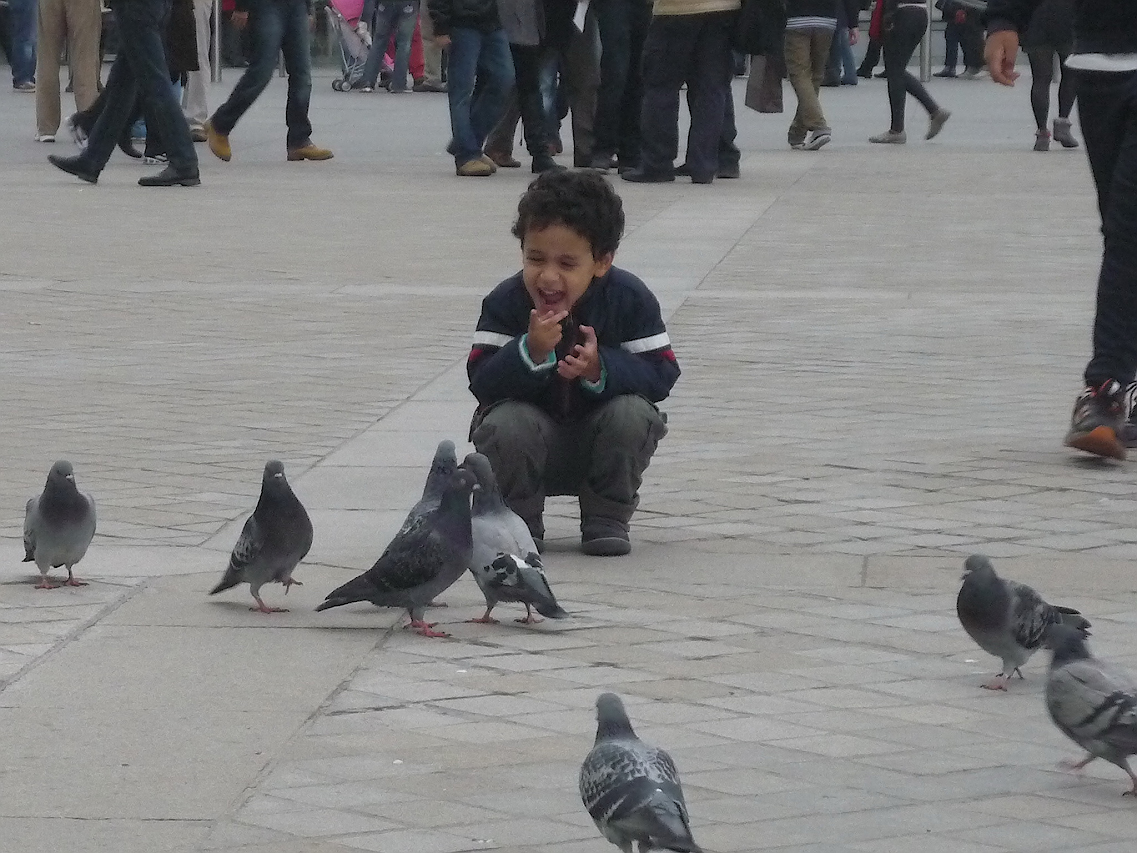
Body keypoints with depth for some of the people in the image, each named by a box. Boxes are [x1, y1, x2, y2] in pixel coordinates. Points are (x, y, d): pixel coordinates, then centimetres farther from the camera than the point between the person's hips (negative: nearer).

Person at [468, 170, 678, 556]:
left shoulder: (630, 299, -12)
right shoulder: (505, 302, -13)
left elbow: (661, 375, -16)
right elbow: (481, 383, -20)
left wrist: (600, 369, -34)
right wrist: (531, 351, -38)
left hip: (597, 446, 1)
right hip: (532, 450, 0)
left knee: (631, 414, -29)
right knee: (506, 423, -31)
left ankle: (607, 520, -5)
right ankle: (518, 522, -3)